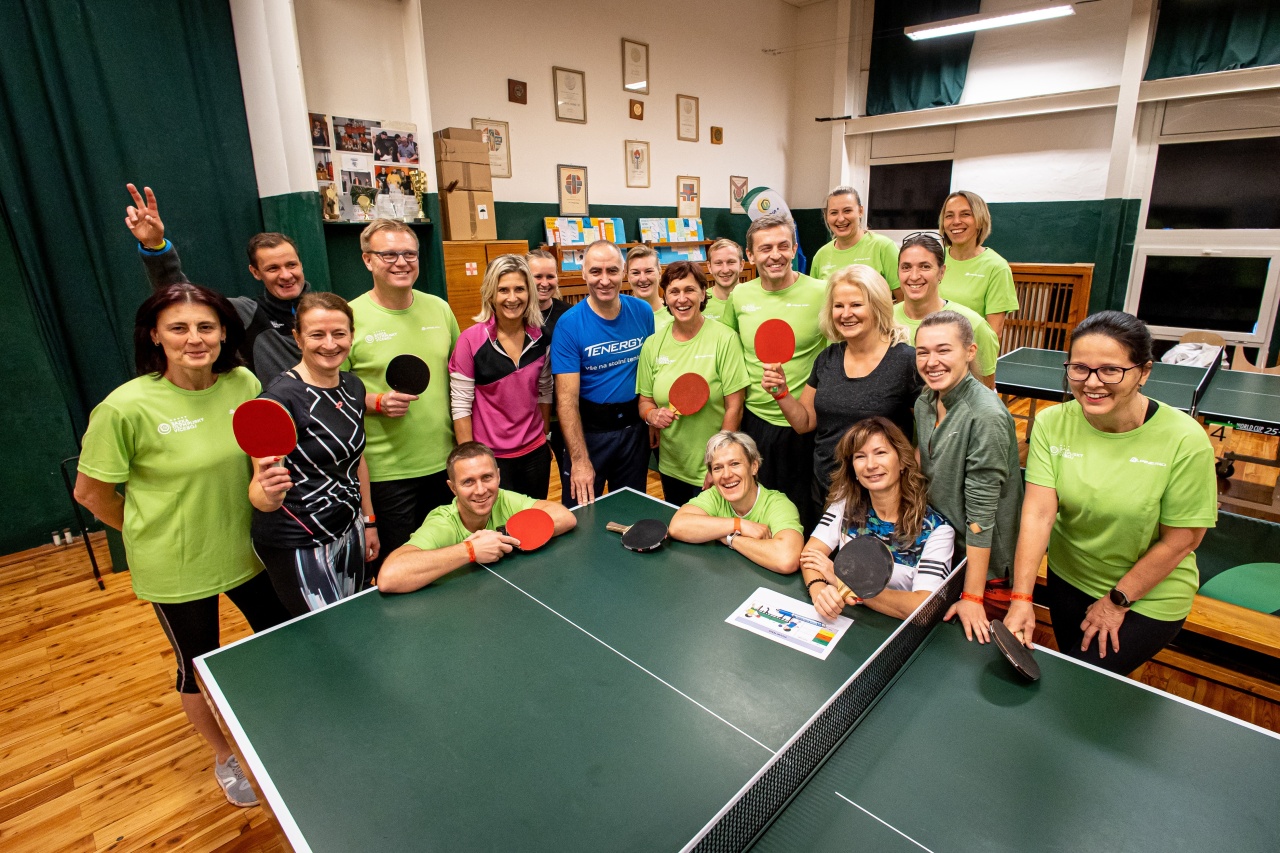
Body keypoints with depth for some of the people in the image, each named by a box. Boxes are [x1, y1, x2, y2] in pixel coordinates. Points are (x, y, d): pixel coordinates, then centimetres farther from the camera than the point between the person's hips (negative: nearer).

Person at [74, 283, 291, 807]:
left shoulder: (244, 384, -10)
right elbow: (90, 492, -8)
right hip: (175, 568, -3)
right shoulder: (126, 407, -21)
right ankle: (224, 758, 46)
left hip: (245, 550, 4)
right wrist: (152, 531, 2)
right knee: (198, 668, 17)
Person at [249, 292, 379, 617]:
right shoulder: (281, 397, -18)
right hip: (299, 544, -7)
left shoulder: (354, 387, 2)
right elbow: (259, 490, -18)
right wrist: (268, 493, -41)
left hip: (349, 532, 7)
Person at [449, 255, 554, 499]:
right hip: (490, 456, -4)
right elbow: (461, 405, -11)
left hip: (536, 452, 4)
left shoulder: (540, 337, -2)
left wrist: (545, 435, 12)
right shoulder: (471, 339, -14)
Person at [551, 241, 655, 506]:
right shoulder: (569, 324, -14)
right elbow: (566, 398, -17)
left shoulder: (642, 312, -3)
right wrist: (580, 460, -21)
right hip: (587, 430, -3)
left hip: (634, 428, 3)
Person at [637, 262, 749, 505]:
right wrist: (652, 415, -16)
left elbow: (734, 408, -12)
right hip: (671, 470, 4)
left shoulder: (724, 339, -12)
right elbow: (645, 401, 7)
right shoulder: (653, 345, 0)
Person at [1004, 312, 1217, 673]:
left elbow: (1179, 541, -15)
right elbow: (1038, 514, -21)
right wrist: (1021, 599, -28)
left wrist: (1117, 601, -9)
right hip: (1067, 579, 3)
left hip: (1150, 595, -3)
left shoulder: (1186, 441, -22)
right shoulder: (1052, 424, -15)